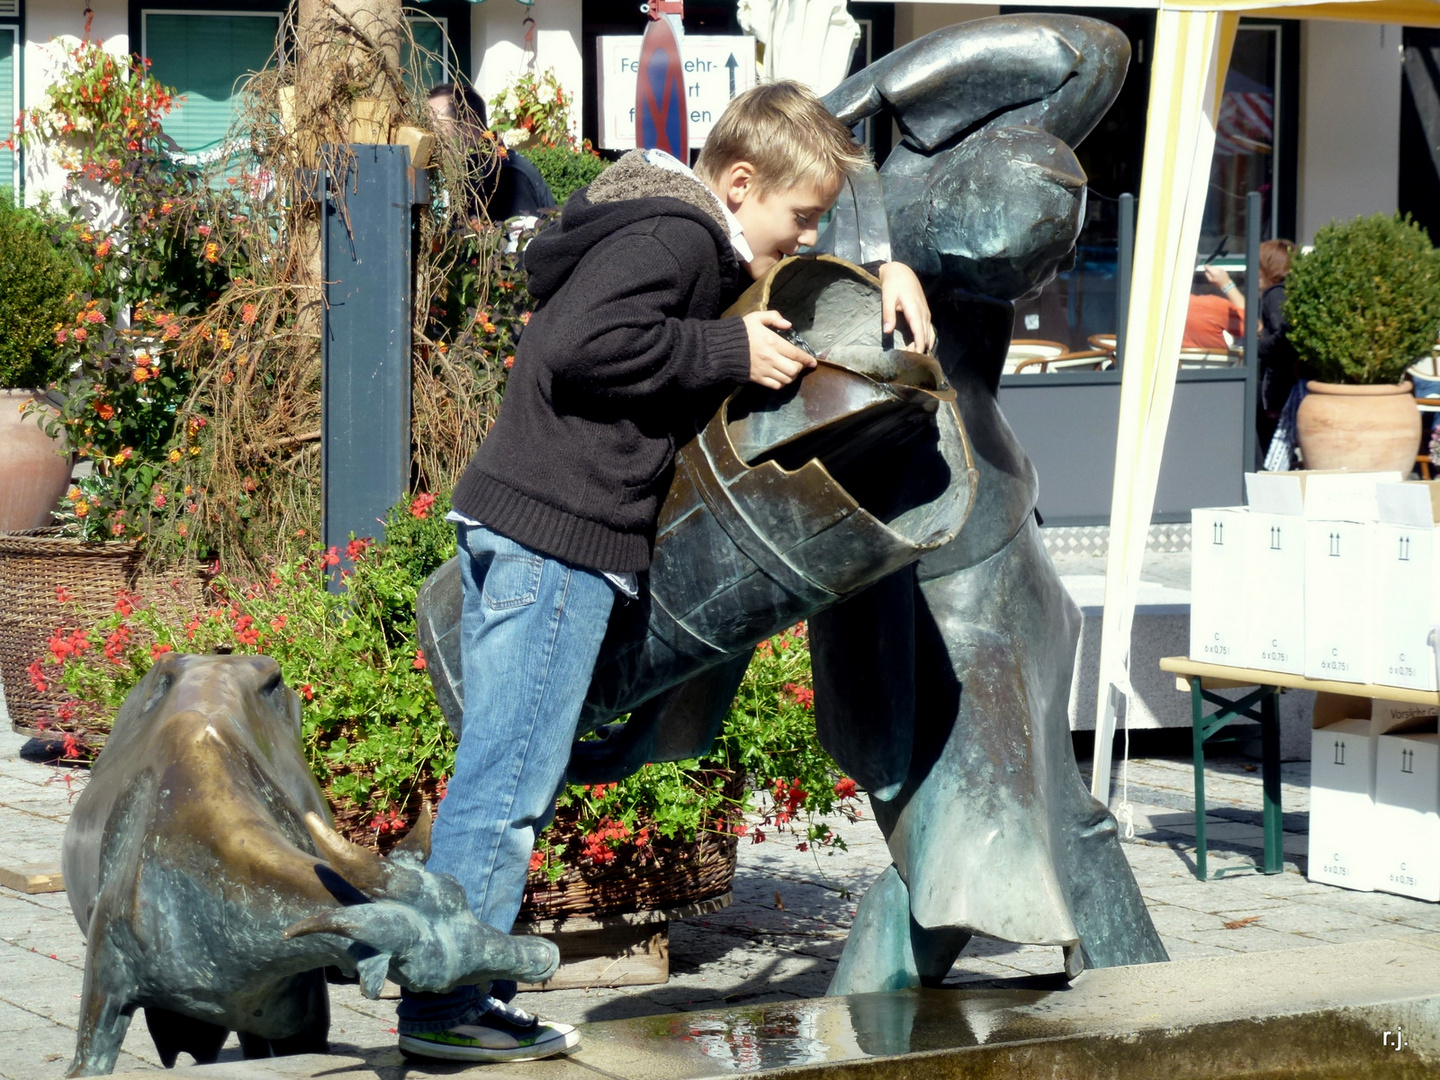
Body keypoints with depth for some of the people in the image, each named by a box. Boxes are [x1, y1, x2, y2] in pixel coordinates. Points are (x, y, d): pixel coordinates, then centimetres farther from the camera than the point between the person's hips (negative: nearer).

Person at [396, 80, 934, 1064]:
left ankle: (454, 993, 13)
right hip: (558, 535, -11)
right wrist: (730, 353, -16)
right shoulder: (671, 236, -10)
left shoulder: (698, 244, 22)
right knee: (511, 772, -9)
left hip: (520, 532, 11)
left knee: (511, 772, 11)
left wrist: (881, 276, 22)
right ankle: (445, 1003, -8)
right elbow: (585, 346, -24)